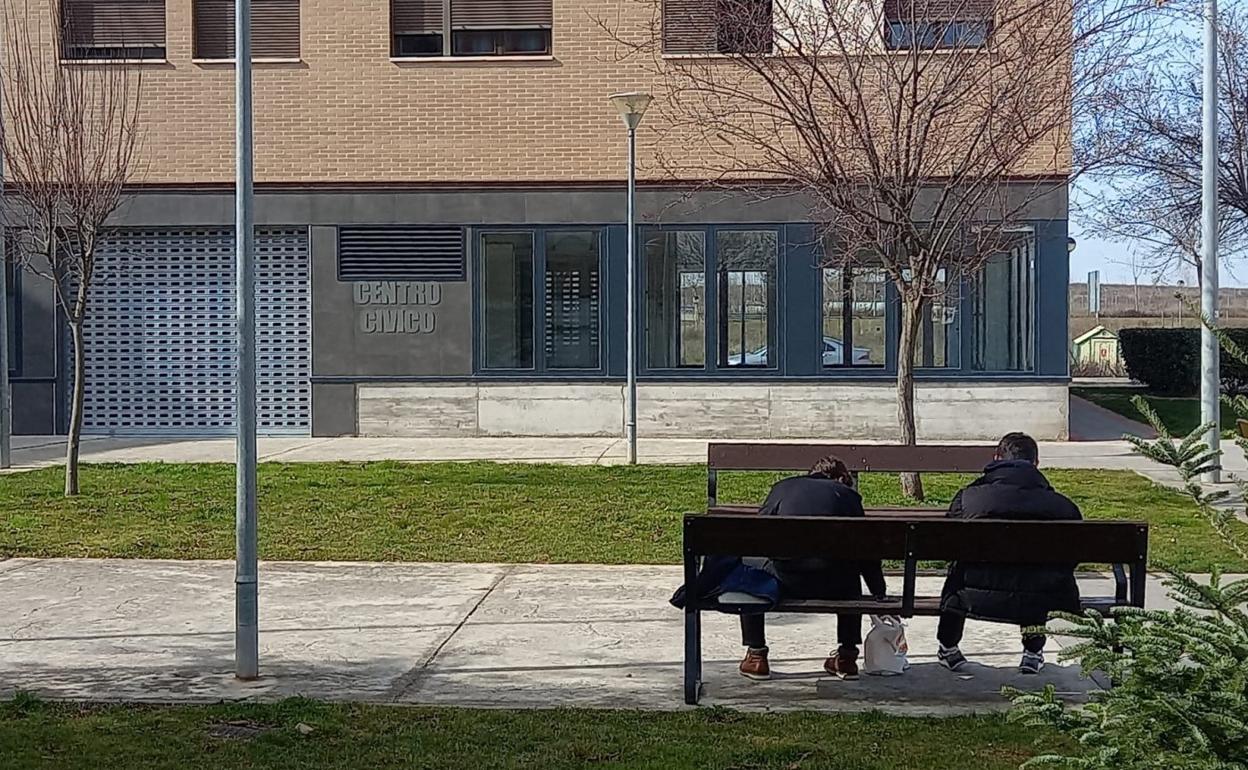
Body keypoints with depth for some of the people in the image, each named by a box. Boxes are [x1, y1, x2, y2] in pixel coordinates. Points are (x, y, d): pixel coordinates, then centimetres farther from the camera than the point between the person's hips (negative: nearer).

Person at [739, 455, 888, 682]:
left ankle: (756, 657, 24)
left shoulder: (783, 487, 19)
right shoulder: (848, 495, 18)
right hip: (833, 589, 1)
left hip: (787, 585, -1)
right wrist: (880, 596, 25)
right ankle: (847, 656, 32)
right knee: (851, 583, 37)